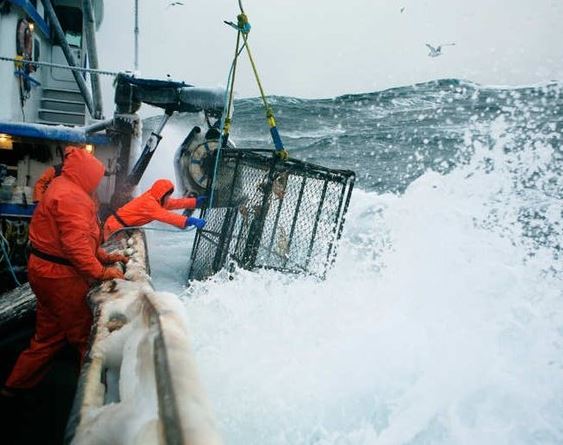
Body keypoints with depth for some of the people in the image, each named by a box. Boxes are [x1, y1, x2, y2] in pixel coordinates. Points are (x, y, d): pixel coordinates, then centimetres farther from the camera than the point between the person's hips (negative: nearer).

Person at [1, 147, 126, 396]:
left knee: (50, 333, 21)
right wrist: (99, 272, -21)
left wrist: (104, 256, 14)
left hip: (48, 270, 11)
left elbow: (81, 236, 18)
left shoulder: (63, 189, 16)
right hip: (60, 275, -11)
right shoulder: (70, 196, -19)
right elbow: (76, 243, -27)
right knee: (86, 333, 0)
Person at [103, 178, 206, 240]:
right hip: (115, 225, -10)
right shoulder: (148, 202, -28)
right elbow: (166, 216, -39)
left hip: (123, 226, 10)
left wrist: (195, 201, -3)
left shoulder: (155, 199, 3)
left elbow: (175, 203, 6)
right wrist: (189, 221, -47)